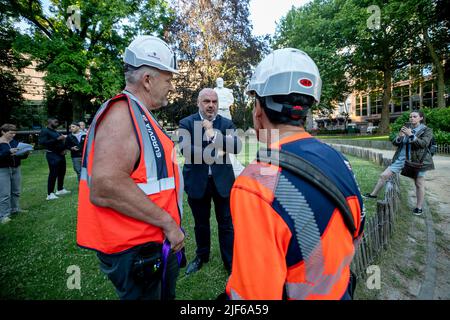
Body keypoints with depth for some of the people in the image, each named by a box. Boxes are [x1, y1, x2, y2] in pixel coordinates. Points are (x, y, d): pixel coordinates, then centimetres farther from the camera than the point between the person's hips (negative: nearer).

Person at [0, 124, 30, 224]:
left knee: (16, 191, 13)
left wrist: (26, 154, -10)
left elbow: (20, 155, 10)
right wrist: (9, 152, -30)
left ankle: (15, 209, 29)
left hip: (16, 169, 5)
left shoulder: (15, 141, 6)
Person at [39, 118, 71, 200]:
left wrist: (64, 149, 5)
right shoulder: (44, 131, -6)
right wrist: (57, 139, -24)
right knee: (53, 174, -9)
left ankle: (60, 189, 24)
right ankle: (50, 194, -4)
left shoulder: (56, 132, 19)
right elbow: (42, 142, -20)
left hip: (61, 154, 8)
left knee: (62, 173, 12)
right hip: (52, 155, -8)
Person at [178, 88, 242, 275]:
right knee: (201, 223, 18)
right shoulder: (186, 123, -1)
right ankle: (202, 256, 41)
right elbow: (185, 149, -16)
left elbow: (236, 147, -12)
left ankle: (230, 262, 27)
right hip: (197, 182, 0)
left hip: (222, 181, 0)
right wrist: (212, 153, -18)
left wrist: (213, 133, -19)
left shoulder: (226, 123, 2)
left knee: (226, 224, 9)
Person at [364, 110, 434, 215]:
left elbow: (424, 143, -16)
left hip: (418, 160, -3)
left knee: (419, 184, 5)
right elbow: (395, 143, 7)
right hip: (401, 158, 4)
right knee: (384, 175, -2)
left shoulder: (427, 130, 0)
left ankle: (419, 207, 19)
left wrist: (411, 135, -22)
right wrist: (399, 136, -13)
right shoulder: (406, 128, 11)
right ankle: (373, 194, 10)